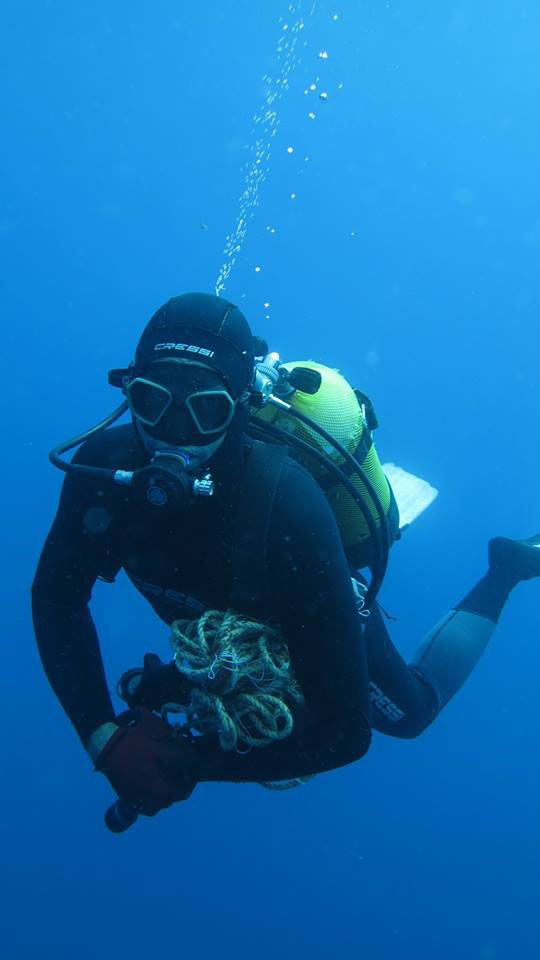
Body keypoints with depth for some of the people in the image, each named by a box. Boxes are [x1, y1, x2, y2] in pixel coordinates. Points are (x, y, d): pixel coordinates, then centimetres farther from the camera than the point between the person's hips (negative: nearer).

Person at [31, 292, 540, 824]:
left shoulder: (288, 504, -45)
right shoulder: (105, 463, -33)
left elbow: (343, 730, -42)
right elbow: (56, 597, -18)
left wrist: (188, 762, -39)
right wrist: (103, 736, -30)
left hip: (319, 620, -4)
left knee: (410, 711, 27)